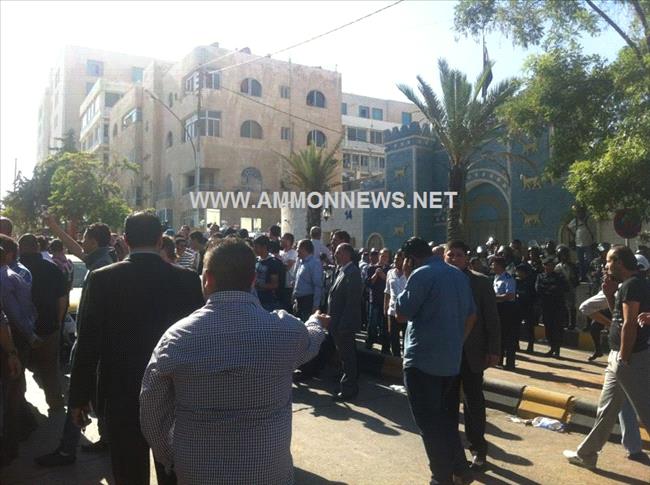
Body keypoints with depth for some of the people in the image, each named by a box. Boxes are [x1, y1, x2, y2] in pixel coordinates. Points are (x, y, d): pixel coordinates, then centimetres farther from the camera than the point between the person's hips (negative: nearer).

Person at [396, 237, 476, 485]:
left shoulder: (422, 275, -15)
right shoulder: (459, 274, 9)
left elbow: (403, 311, -8)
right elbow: (471, 315, 13)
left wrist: (407, 279, -2)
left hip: (422, 359, -8)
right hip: (451, 359, 8)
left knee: (429, 421, 5)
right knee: (446, 417, 21)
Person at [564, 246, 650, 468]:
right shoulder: (627, 285, 13)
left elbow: (629, 324, -23)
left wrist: (623, 359, -21)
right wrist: (610, 294, 10)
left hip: (631, 360, -10)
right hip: (618, 358, 10)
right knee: (606, 410, 17)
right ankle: (586, 454, 27)